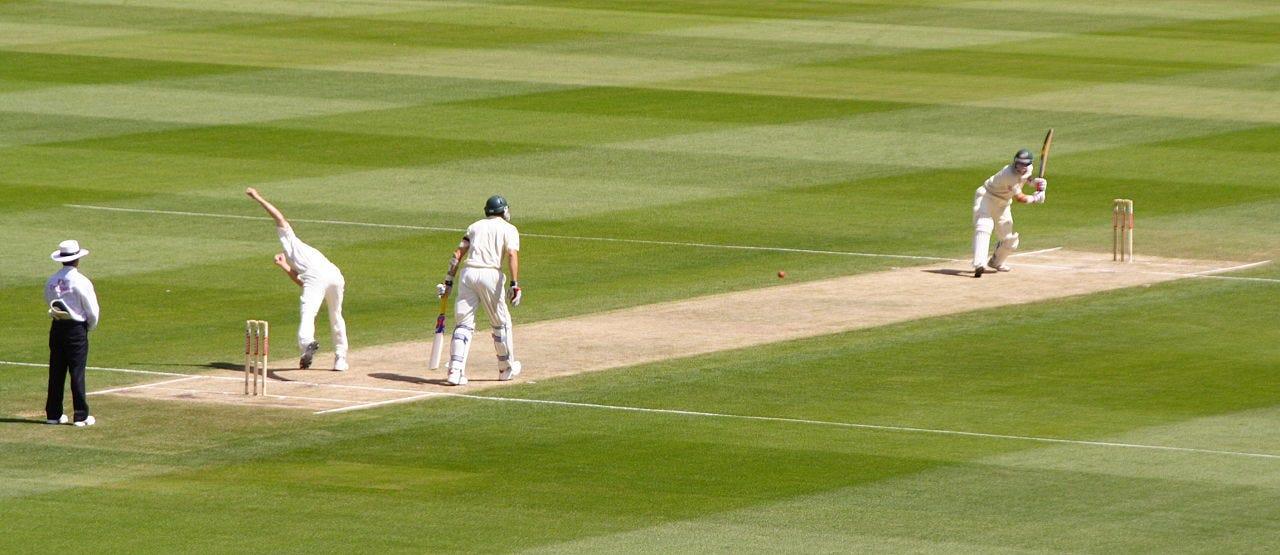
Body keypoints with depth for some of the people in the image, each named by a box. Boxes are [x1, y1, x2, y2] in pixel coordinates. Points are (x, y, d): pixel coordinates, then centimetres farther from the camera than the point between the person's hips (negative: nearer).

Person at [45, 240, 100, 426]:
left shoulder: (51, 281, 3)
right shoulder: (81, 281, -14)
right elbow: (92, 310, -11)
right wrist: (90, 326, 11)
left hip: (56, 327, 5)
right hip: (77, 328, -5)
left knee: (56, 371, 10)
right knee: (77, 371, -2)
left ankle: (53, 414, 14)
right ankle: (81, 416, -1)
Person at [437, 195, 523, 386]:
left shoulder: (476, 226, 20)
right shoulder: (509, 229, 8)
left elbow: (458, 254, 13)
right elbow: (512, 255, -9)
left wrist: (448, 281, 12)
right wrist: (515, 284, -16)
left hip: (468, 273, 3)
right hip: (491, 275, -3)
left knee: (463, 323, 2)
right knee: (501, 323, 14)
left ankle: (455, 370, -11)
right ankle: (506, 368, 25)